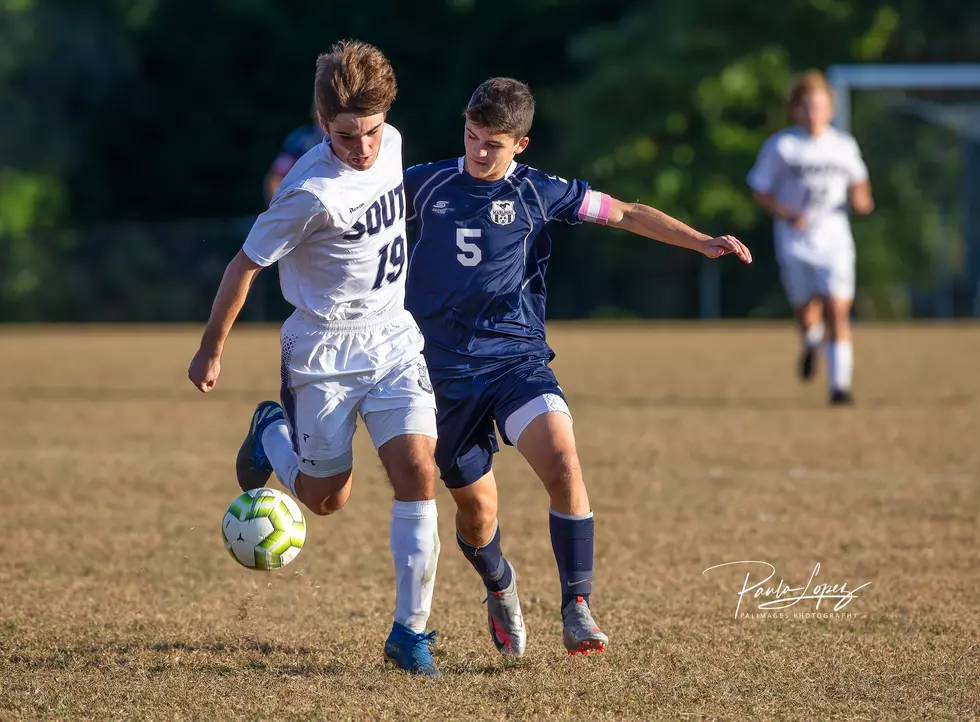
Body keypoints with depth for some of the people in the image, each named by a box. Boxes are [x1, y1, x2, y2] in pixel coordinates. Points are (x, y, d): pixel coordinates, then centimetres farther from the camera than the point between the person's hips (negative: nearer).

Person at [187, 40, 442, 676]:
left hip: (392, 338, 5)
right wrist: (211, 351, -4)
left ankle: (410, 632, -5)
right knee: (327, 498, 9)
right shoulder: (311, 193, -25)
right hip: (326, 352, -5)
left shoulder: (391, 144, -5)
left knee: (418, 475, -12)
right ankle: (271, 433, 42)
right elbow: (246, 265, -13)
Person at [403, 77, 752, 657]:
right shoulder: (425, 185, 3)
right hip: (446, 371, 1)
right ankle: (501, 589, 40)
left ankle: (577, 610, -21)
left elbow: (626, 214, 4)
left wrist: (701, 242, -4)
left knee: (563, 462, -27)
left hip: (519, 359, -1)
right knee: (477, 511, 6)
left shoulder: (539, 194, 1)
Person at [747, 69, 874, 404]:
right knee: (807, 313, 0)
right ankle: (811, 341, 38)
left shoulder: (844, 145, 7)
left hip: (835, 241, 1)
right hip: (795, 242, -1)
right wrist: (786, 214, -15)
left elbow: (857, 182, 21)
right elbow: (760, 191, 2)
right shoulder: (780, 146, -1)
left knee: (838, 312, -12)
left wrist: (860, 199, -2)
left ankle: (840, 385, -9)